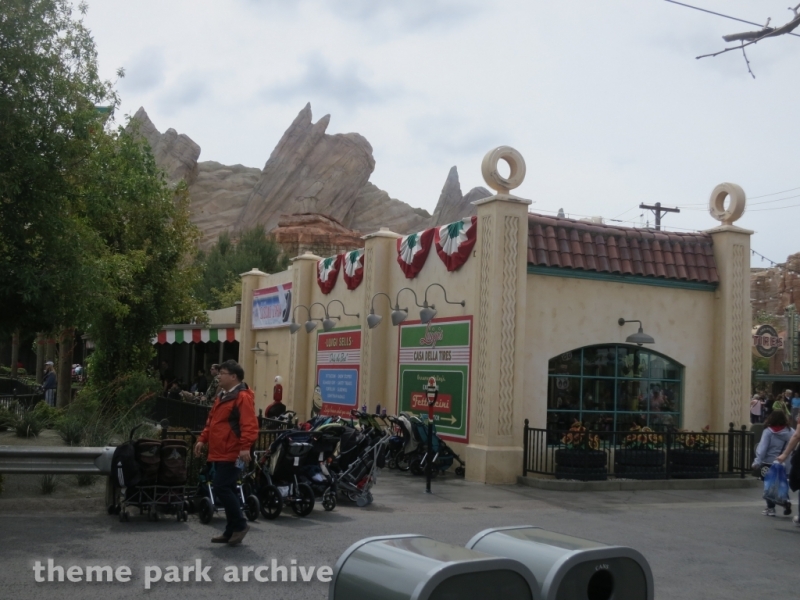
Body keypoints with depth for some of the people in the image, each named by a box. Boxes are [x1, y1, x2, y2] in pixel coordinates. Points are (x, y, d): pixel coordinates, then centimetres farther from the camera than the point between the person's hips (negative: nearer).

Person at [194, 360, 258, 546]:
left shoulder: (242, 397, -14)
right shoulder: (222, 395, 17)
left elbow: (249, 425, -22)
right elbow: (212, 421, 25)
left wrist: (245, 447, -30)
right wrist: (203, 440, 20)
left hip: (231, 454, -10)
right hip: (219, 453, 10)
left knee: (221, 488, -11)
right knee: (226, 489, 11)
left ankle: (239, 525, 2)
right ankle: (231, 531, 18)